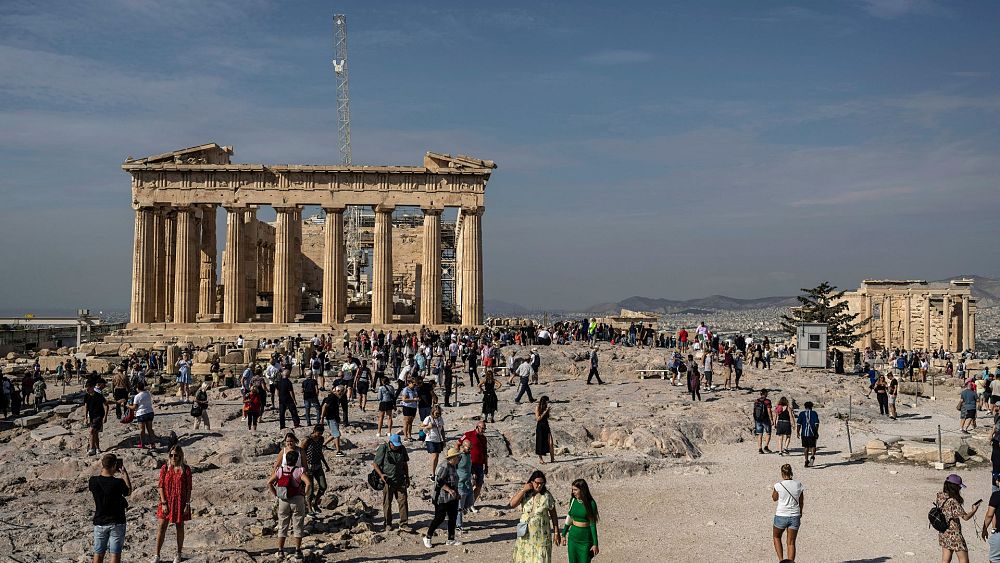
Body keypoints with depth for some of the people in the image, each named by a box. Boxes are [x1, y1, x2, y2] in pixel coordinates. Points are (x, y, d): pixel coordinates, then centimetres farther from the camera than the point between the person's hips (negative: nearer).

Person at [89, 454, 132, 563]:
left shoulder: (94, 481, -10)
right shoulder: (118, 482, -19)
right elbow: (128, 491, 2)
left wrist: (102, 470, 13)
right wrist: (124, 473, 4)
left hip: (100, 522, 3)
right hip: (117, 523, -3)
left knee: (98, 554, 13)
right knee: (115, 554, 3)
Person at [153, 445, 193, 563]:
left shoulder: (186, 469, -4)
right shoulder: (165, 468, -2)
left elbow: (188, 488, -2)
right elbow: (161, 486, -2)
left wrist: (187, 504, -6)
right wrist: (163, 503, -9)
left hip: (180, 501, -1)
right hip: (167, 501, 1)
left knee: (180, 527, 9)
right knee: (162, 527, -1)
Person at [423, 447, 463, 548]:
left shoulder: (453, 467, 11)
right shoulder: (444, 467, -19)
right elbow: (438, 481, -25)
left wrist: (456, 492, 19)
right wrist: (449, 490, -27)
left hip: (452, 498, 10)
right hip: (442, 498, -10)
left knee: (453, 517, 10)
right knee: (439, 518, -4)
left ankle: (451, 539, 19)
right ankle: (427, 537, 11)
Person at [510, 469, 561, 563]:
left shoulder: (547, 496, -6)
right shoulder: (524, 494, -2)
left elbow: (553, 515, 0)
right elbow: (512, 504, -17)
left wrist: (556, 533, 0)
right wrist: (523, 490, -18)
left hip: (542, 535, -2)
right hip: (526, 534, 2)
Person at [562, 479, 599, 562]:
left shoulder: (591, 503, -13)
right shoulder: (573, 500, 0)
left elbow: (593, 524, -11)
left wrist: (595, 544, -11)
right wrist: (563, 535, 16)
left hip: (586, 538, -4)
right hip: (573, 537, 4)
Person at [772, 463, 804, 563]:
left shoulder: (778, 485, -14)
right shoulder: (798, 485, -4)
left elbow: (775, 498, 4)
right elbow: (801, 502, 7)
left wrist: (773, 491, 20)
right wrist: (800, 514, 20)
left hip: (781, 516, -2)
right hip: (795, 517, 2)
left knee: (776, 537, 22)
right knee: (791, 543, 11)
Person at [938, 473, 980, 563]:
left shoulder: (940, 497, 0)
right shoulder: (953, 502, -23)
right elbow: (965, 517, -20)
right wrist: (974, 510, -4)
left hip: (943, 534, 8)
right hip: (954, 534, -8)